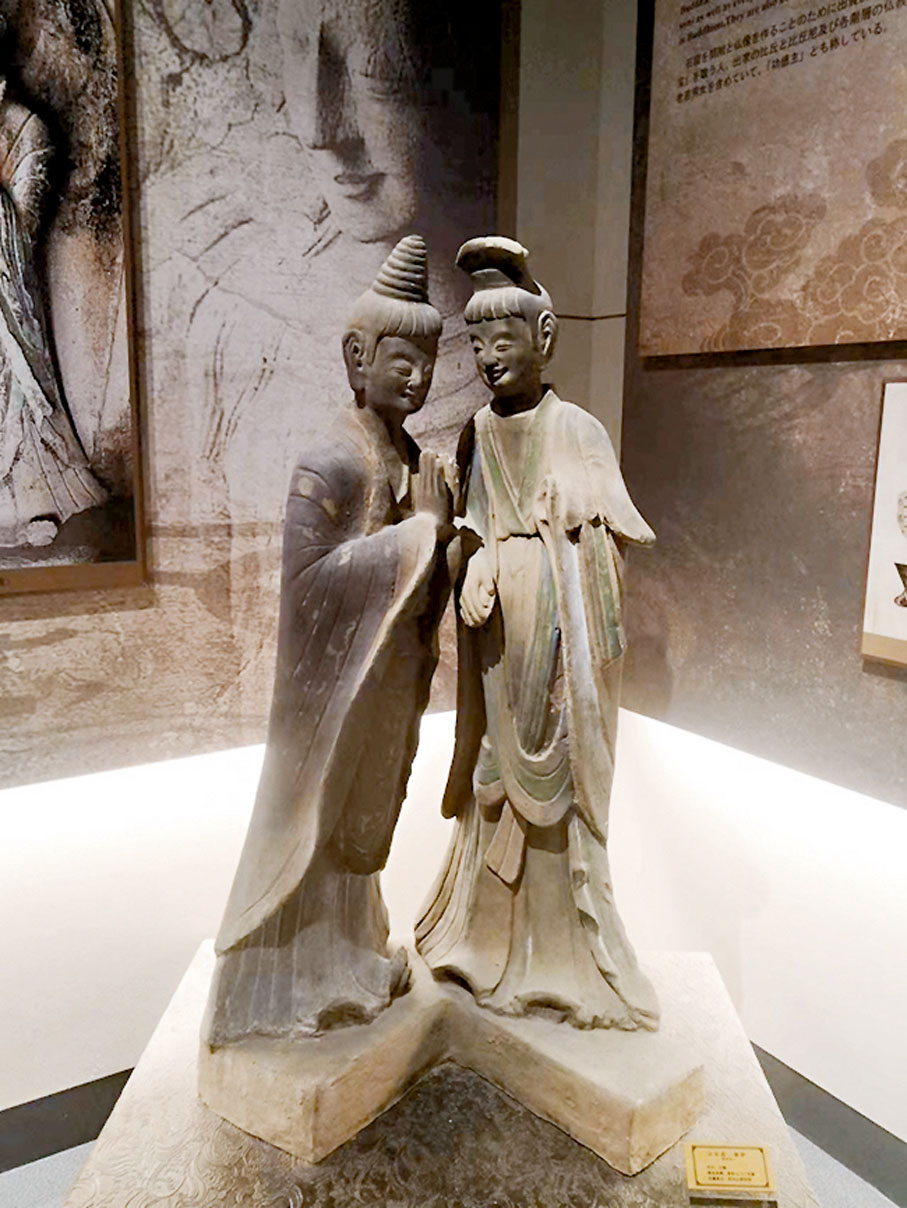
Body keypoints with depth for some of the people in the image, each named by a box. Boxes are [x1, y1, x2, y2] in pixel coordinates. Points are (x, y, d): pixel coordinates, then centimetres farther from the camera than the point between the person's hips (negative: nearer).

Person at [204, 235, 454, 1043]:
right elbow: (308, 577, -28)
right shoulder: (329, 464, -20)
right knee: (316, 818, 7)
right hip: (338, 675, -8)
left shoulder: (411, 458, 5)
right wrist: (418, 528, -25)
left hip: (392, 672, 8)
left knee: (364, 816, 21)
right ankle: (293, 983, 28)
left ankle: (345, 955, 42)